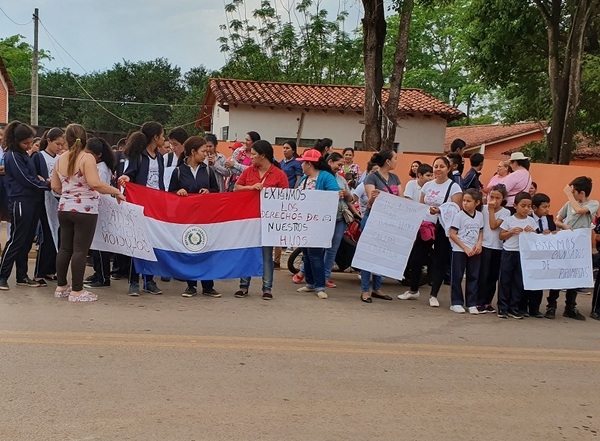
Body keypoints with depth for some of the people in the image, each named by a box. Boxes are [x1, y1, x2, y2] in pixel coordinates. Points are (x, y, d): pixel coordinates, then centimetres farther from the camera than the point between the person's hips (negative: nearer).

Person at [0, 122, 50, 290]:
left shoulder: (23, 155, 16)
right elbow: (26, 180, -15)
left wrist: (39, 179, 1)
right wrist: (47, 185, -8)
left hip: (32, 202, 8)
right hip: (20, 202, -8)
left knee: (26, 241, 11)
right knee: (16, 241, -5)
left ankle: (22, 276, 18)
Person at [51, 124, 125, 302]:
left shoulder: (60, 159, 7)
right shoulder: (87, 158, -14)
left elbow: (55, 187, 14)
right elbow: (94, 183, -25)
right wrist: (116, 192, -16)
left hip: (64, 209, 7)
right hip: (84, 211, -7)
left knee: (65, 248, 14)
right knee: (80, 250, -3)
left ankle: (61, 287, 22)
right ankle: (77, 291, 0)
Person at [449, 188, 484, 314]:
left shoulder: (479, 215, 4)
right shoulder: (459, 215, -8)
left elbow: (481, 232, 15)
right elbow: (452, 234, -10)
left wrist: (479, 243, -6)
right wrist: (465, 248, -14)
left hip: (475, 251, 4)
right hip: (459, 251, -4)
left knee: (473, 277, 6)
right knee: (457, 277, 2)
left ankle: (472, 304, 14)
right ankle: (456, 303, 12)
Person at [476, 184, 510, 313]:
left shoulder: (505, 212, 0)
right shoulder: (483, 208, 3)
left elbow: (493, 225, -12)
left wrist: (491, 209, -10)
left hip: (498, 247, 1)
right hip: (484, 246, -1)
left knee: (493, 276, 7)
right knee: (483, 275, -3)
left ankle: (488, 301, 18)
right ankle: (480, 302, 3)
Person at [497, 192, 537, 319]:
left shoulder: (531, 221, 5)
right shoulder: (509, 220, -2)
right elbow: (501, 236, 2)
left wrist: (532, 232, -10)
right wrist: (512, 232, -13)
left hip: (523, 253, 2)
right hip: (508, 252, -2)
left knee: (519, 282, 5)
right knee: (505, 280, 1)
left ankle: (514, 308, 14)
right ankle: (502, 308, 9)